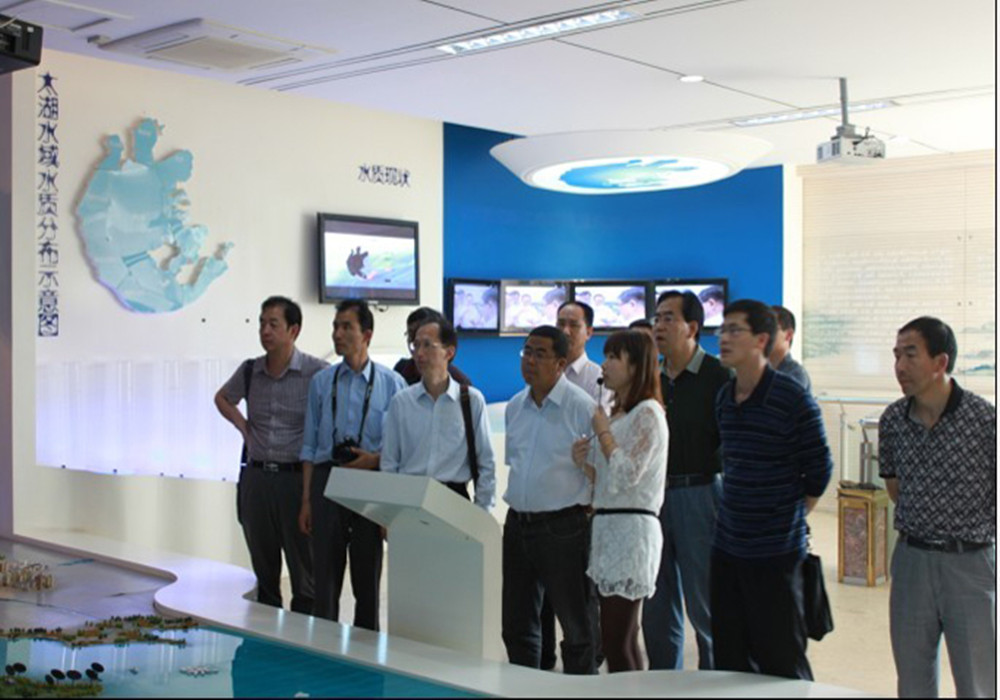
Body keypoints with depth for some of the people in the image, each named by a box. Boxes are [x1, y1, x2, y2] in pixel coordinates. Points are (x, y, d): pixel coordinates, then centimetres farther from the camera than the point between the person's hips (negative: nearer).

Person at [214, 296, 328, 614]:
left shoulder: (316, 372, -9)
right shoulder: (250, 371, 7)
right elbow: (222, 398, 26)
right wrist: (243, 426, 11)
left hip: (297, 477, -5)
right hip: (255, 477, 5)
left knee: (305, 571, 0)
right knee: (263, 571, 13)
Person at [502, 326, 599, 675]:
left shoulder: (584, 407, -12)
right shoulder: (514, 406, 10)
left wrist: (587, 511, -7)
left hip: (563, 526, -7)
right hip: (517, 524, 7)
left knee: (577, 626, 4)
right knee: (517, 624, 15)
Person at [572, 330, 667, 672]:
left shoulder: (647, 413, -9)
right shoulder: (616, 414, 18)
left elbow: (626, 475, -17)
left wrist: (602, 431, -7)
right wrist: (583, 462, 4)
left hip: (631, 527, -9)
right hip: (607, 526, 9)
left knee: (616, 641, -8)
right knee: (621, 639, 12)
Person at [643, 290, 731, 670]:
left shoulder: (717, 376, -7)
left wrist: (728, 505, -14)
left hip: (700, 493, -6)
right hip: (655, 494, 6)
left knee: (705, 607, 1)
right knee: (657, 607, 12)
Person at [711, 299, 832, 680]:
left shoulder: (793, 399, -13)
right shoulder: (723, 398, 7)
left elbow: (819, 471, -6)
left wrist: (788, 517, 2)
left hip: (775, 550, -6)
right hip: (727, 545, 6)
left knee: (781, 661, 4)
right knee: (729, 657, 13)